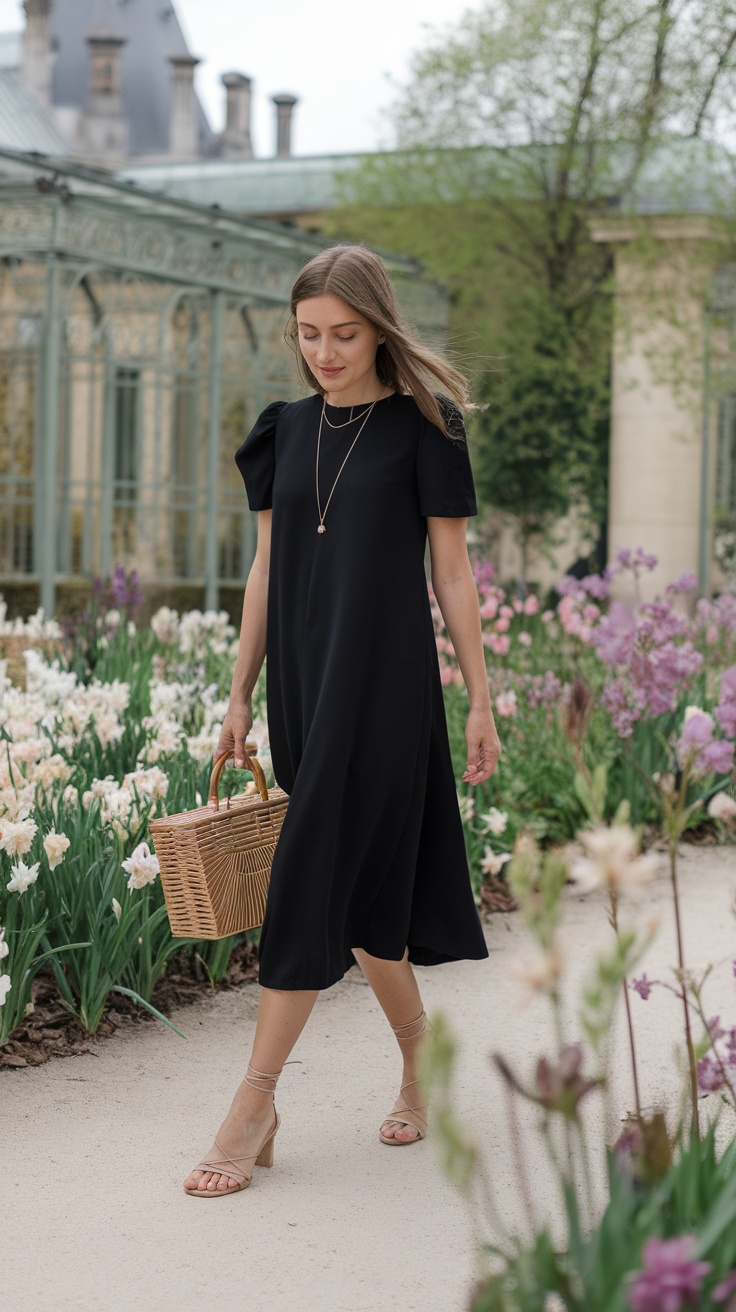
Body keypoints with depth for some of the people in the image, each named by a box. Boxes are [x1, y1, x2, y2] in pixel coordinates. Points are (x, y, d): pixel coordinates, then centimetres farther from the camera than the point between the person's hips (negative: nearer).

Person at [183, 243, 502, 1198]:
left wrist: (480, 704, -3)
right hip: (301, 684, 5)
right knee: (363, 889, 11)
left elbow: (452, 571, -2)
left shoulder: (424, 425, -2)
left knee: (315, 883, -10)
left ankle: (255, 1108, -6)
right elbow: (266, 570, 13)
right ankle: (420, 1064, 29)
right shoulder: (287, 432, 11)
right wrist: (240, 697, 10)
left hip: (382, 682, -5)